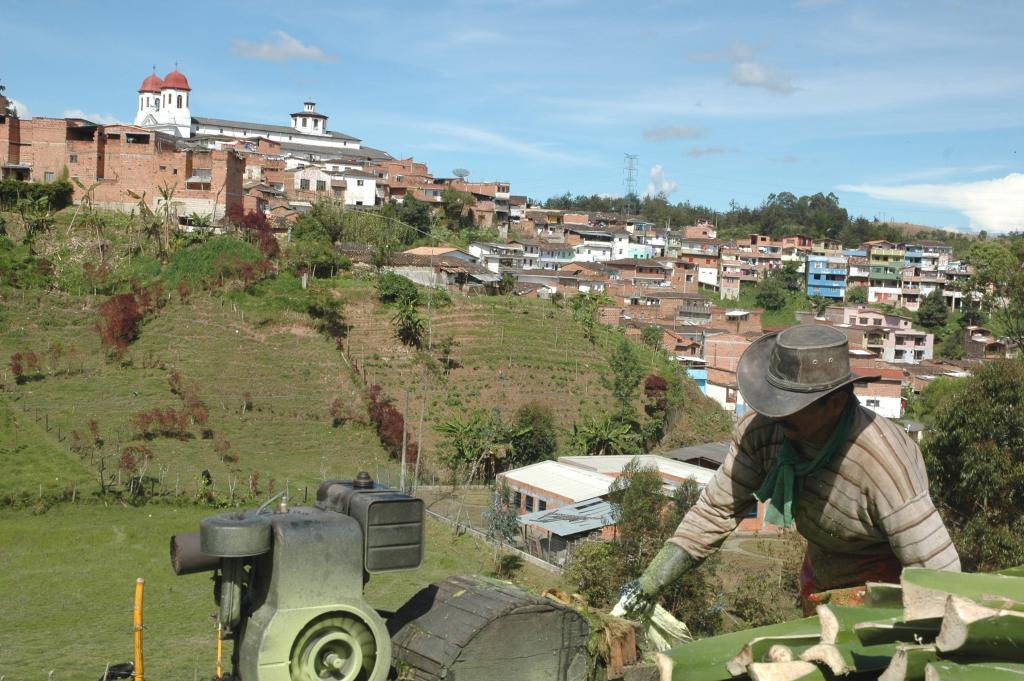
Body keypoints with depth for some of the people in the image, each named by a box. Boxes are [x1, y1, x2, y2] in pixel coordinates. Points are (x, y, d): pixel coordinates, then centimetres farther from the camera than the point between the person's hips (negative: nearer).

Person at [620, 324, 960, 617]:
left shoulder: (881, 462, -37)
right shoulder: (760, 430, -22)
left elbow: (938, 568, -30)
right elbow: (716, 509, -10)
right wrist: (649, 585, -13)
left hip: (890, 583, -5)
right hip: (820, 581, 5)